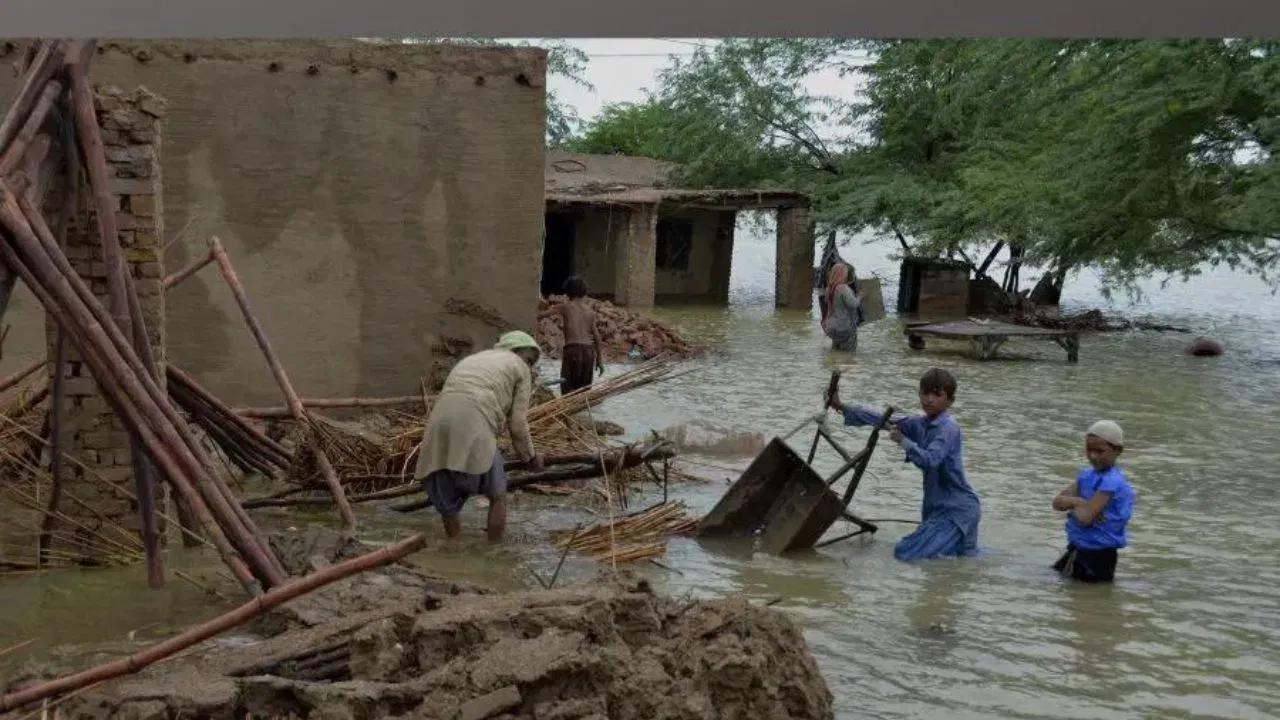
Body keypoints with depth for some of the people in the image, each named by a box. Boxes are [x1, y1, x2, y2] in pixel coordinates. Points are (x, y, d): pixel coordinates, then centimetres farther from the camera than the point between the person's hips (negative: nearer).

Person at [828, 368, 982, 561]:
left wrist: (903, 440, -22)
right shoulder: (920, 424, 6)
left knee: (905, 554, -16)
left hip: (957, 509, -9)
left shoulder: (949, 428, -17)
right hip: (937, 507, 9)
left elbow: (929, 460, -31)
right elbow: (885, 420, 8)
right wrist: (843, 408, 6)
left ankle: (968, 552, -1)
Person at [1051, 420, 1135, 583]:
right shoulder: (1087, 475, 3)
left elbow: (1085, 518, -28)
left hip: (1098, 556, -9)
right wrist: (1079, 501, -21)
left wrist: (1071, 503, -9)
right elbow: (1057, 502, -3)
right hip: (1077, 548, 9)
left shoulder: (1111, 482, -24)